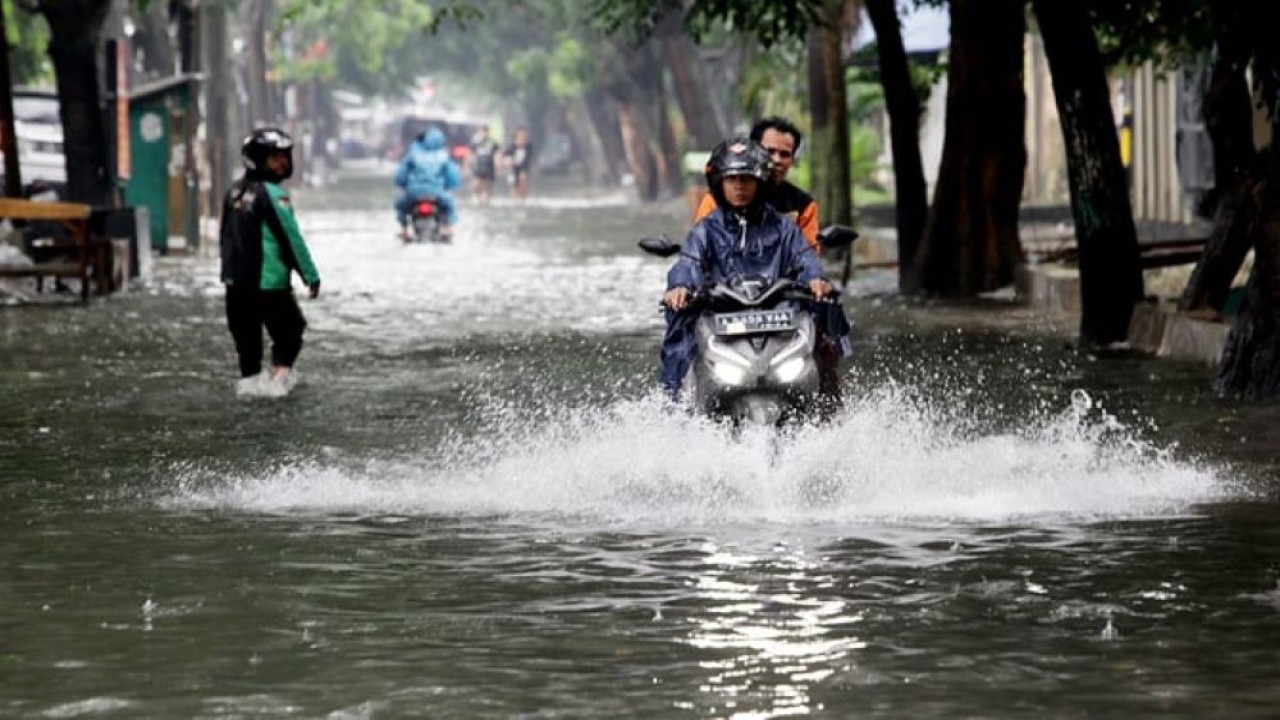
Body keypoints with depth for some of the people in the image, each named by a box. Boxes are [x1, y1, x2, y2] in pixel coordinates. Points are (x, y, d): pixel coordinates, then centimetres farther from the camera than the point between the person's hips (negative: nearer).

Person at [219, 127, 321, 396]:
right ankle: (280, 376, -8)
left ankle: (249, 377, 18)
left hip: (236, 280, 7)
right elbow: (291, 239, -15)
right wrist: (311, 276, -9)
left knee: (247, 333, 15)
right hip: (269, 281, -7)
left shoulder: (234, 192, 9)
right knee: (288, 331, 3)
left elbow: (226, 236, 15)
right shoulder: (272, 195, -15)